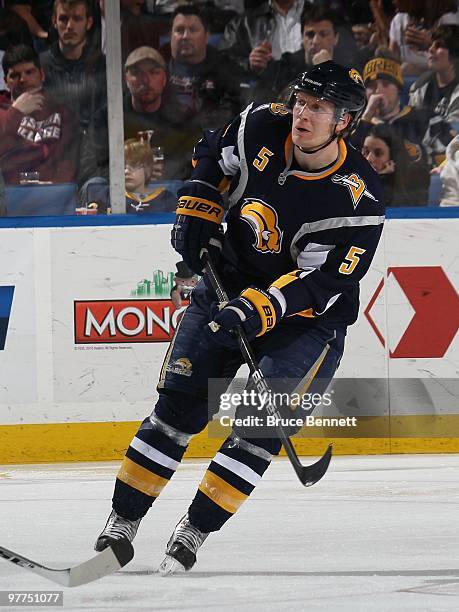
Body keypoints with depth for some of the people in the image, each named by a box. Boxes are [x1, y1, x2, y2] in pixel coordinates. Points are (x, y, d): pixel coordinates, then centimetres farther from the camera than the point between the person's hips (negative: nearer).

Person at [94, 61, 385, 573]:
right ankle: (122, 522, 8)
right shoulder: (262, 128, -11)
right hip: (227, 289, 3)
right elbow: (210, 155, 12)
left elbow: (324, 281, -25)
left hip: (307, 317, -3)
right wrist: (196, 213, 1)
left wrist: (262, 309, -35)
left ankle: (193, 531, -7)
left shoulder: (359, 198, -22)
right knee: (177, 408, -1)